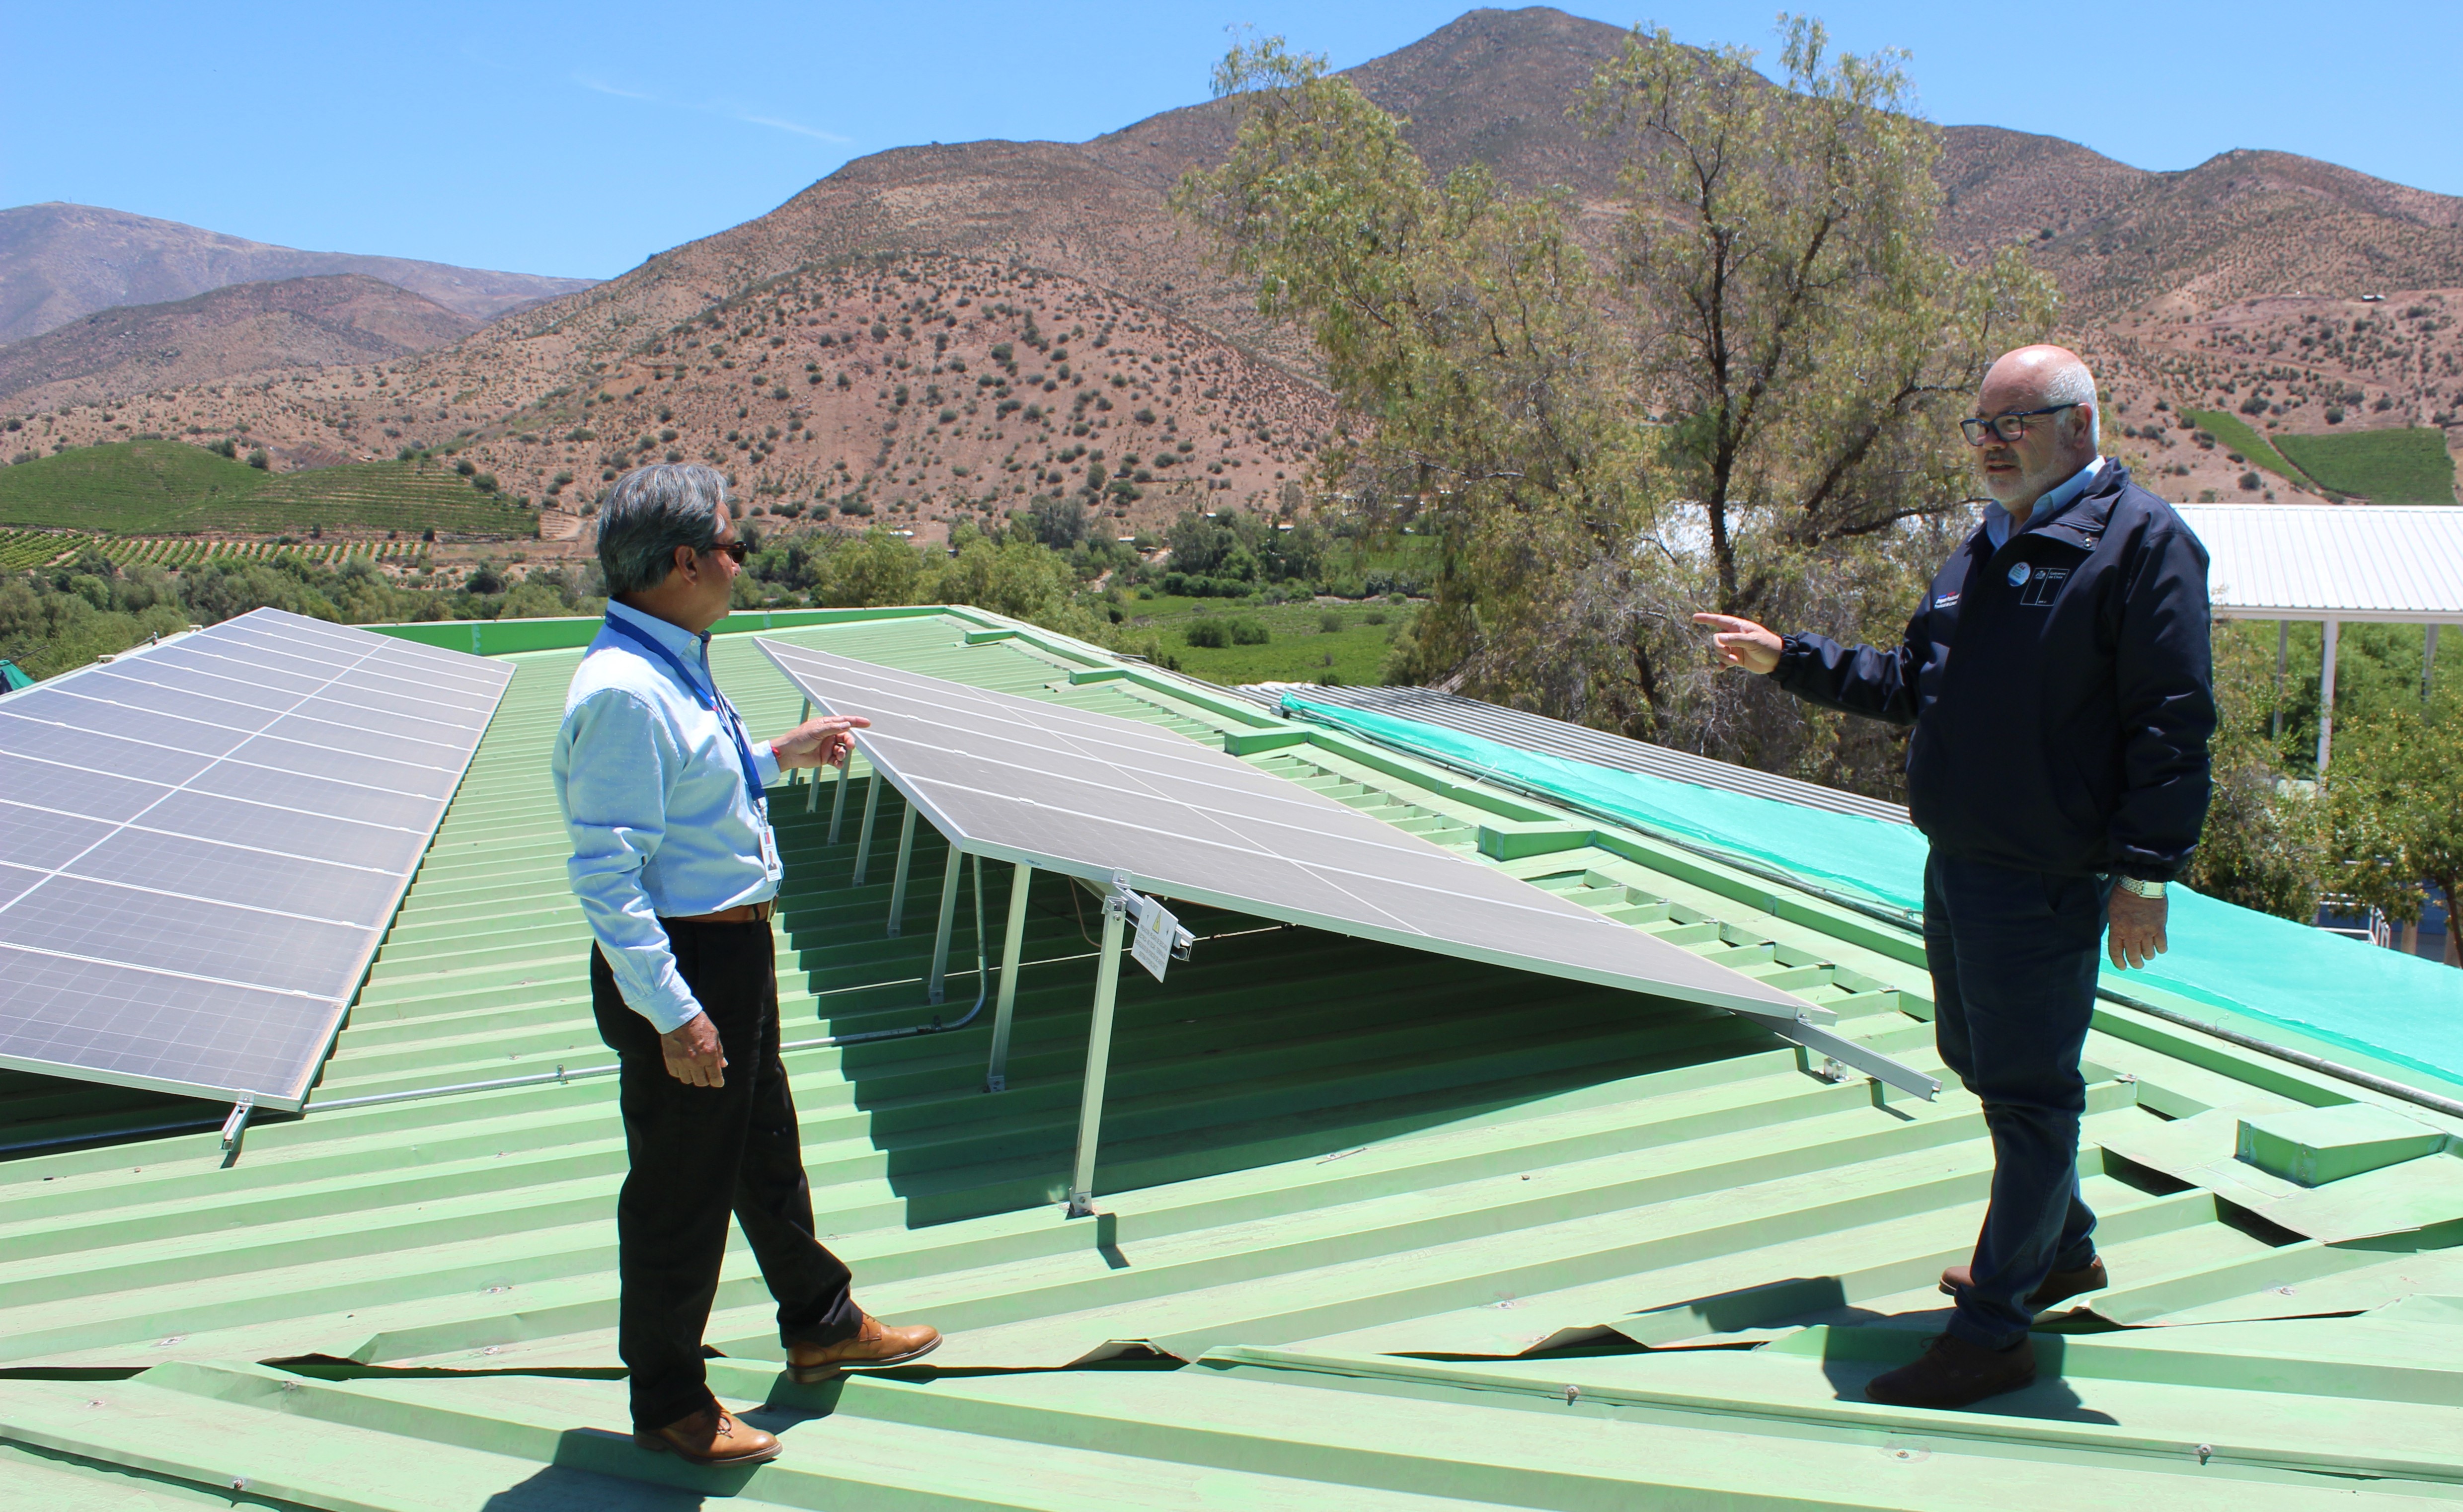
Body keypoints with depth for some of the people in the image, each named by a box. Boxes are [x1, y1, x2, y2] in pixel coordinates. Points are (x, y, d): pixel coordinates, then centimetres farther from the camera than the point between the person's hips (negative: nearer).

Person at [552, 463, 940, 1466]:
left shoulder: (674, 666, 8)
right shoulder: (622, 692, -25)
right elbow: (607, 875, -28)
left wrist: (777, 756, 20)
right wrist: (673, 1015, -28)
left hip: (734, 950, 10)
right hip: (681, 968, -10)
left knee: (766, 1150, 25)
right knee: (681, 1192, 7)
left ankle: (821, 1325, 45)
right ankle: (666, 1403, 28)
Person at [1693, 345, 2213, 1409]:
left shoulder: (2141, 541, -12)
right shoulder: (1981, 550, 14)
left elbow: (2171, 723, -16)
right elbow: (1911, 683, 21)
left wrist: (2144, 871, -20)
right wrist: (1788, 661, 14)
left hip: (2046, 881, -9)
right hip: (1957, 861, 9)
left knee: (2028, 1092, 1)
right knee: (1979, 1060, 21)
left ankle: (1991, 1331, 12)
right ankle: (2061, 1250, 42)